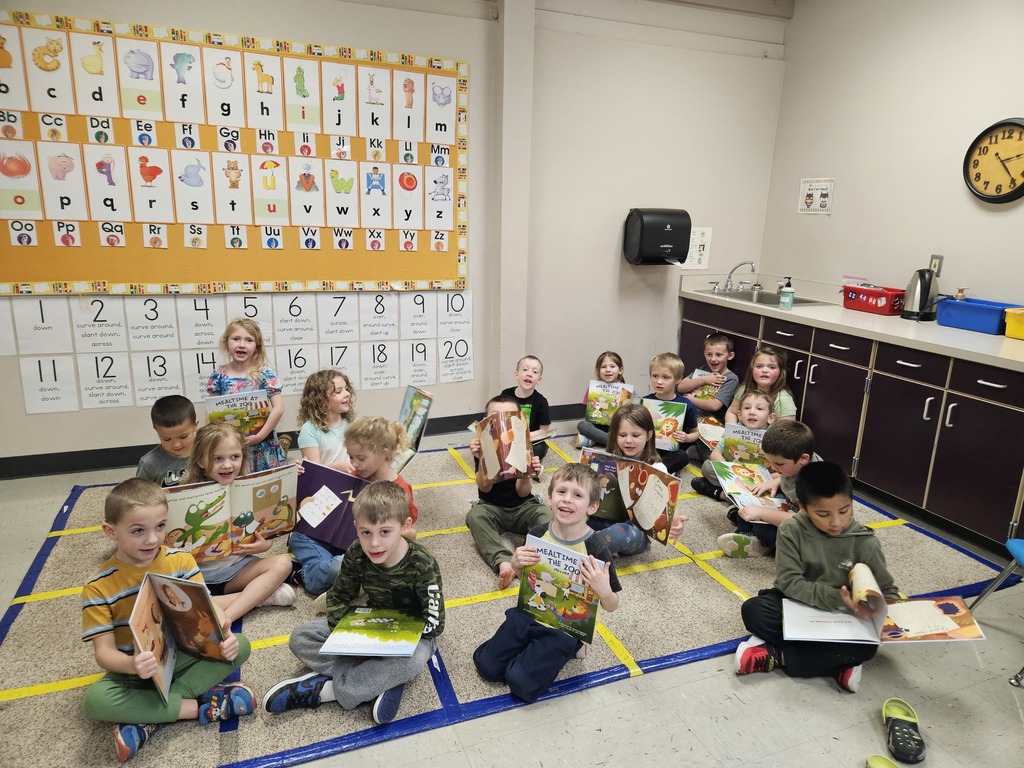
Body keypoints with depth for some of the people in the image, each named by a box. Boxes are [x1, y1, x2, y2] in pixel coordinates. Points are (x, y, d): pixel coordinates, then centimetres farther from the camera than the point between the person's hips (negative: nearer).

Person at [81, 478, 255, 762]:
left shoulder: (181, 561, -7)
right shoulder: (98, 588, -12)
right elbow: (104, 651, -14)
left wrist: (223, 635, -33)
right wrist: (132, 665, -37)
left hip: (184, 657, 2)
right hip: (138, 671, -2)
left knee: (239, 645, -23)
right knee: (95, 700, -32)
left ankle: (147, 718, -24)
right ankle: (201, 705, -24)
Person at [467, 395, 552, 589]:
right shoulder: (483, 447, -9)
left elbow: (522, 493, -13)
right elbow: (485, 487, -17)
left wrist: (528, 475, -35)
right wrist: (481, 459, -33)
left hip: (522, 506, 1)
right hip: (491, 507, 0)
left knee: (546, 514, -28)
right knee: (474, 516, -31)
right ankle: (503, 562, -45)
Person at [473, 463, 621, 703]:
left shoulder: (595, 548, -23)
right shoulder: (538, 534, -11)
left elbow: (612, 606, -14)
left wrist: (603, 591, -37)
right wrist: (516, 564, -16)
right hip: (531, 613, 4)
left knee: (521, 683, -14)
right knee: (486, 664, 0)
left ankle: (566, 648, 9)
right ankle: (533, 648, 21)